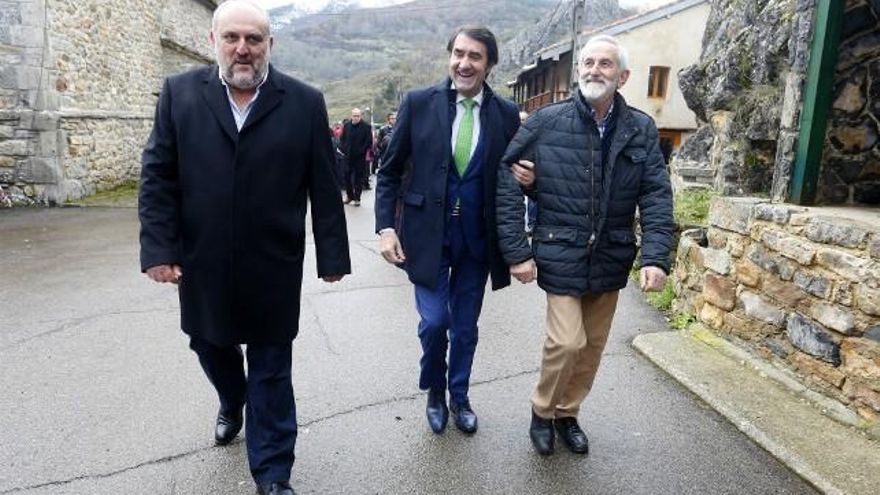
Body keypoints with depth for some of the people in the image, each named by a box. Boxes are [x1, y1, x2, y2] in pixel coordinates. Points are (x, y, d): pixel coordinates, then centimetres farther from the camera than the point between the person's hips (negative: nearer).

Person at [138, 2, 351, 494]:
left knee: (271, 370, 7)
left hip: (272, 266, -2)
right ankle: (232, 403, 55)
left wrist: (332, 255, -3)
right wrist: (159, 247, -7)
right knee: (211, 346, 22)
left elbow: (324, 187, -3)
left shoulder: (305, 102, -3)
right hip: (203, 263, 3)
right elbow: (158, 176, 0)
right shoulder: (180, 93, 1)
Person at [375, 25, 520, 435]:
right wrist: (386, 226, -7)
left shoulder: (506, 114, 1)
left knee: (465, 327, 12)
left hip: (476, 238, 2)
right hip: (427, 234, -1)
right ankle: (435, 392, 26)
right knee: (434, 320, -4)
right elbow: (390, 171, 1)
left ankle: (459, 396, 37)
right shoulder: (418, 103, -3)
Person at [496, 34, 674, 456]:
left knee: (593, 346, 13)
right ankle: (542, 410, 20)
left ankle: (567, 413, 37)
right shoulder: (546, 121, -7)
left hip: (610, 259, 4)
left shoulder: (641, 130, 0)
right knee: (567, 341, -9)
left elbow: (656, 198, -3)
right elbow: (508, 184, -6)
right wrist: (516, 252, -11)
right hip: (561, 255, -3)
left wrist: (656, 257, -16)